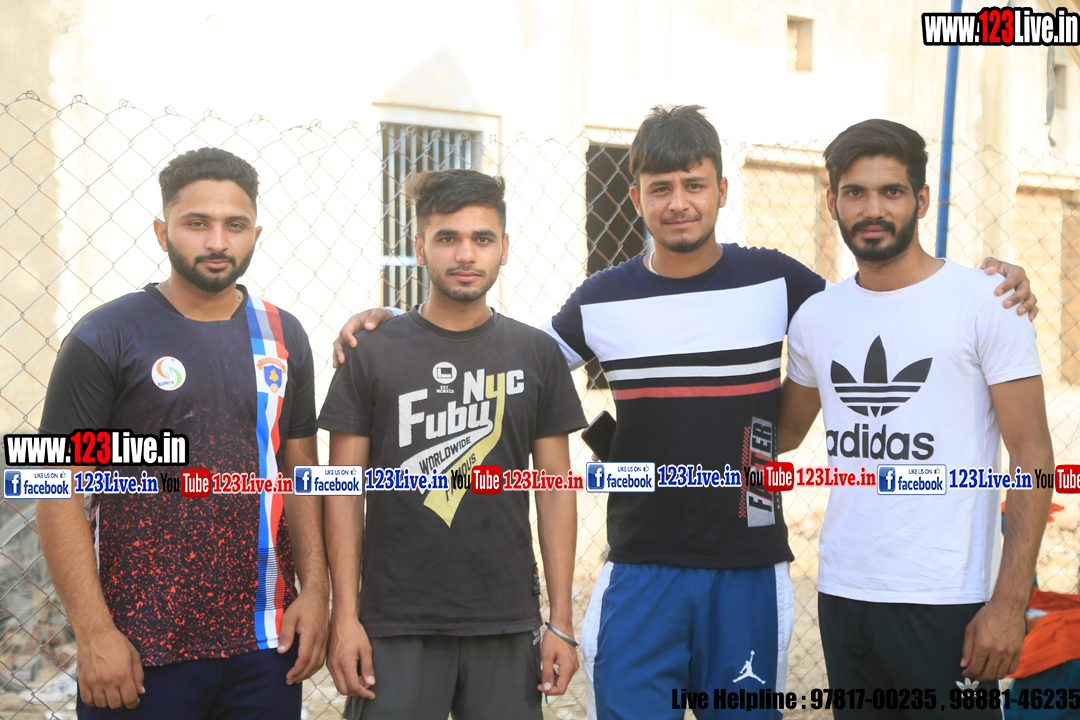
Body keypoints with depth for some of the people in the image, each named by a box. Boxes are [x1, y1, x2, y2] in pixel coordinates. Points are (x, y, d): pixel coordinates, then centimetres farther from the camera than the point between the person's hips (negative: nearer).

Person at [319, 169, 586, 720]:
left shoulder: (536, 354, 5)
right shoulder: (373, 355, 1)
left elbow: (555, 491, 6)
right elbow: (344, 492, 1)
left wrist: (561, 622, 2)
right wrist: (345, 614, -5)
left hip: (507, 627, 2)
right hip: (395, 627, -1)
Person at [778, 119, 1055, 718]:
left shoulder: (985, 303, -5)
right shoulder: (814, 317, 9)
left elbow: (1032, 457, -7)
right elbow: (784, 432, 21)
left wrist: (1009, 602, -13)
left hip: (945, 603, -4)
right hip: (841, 596, 5)